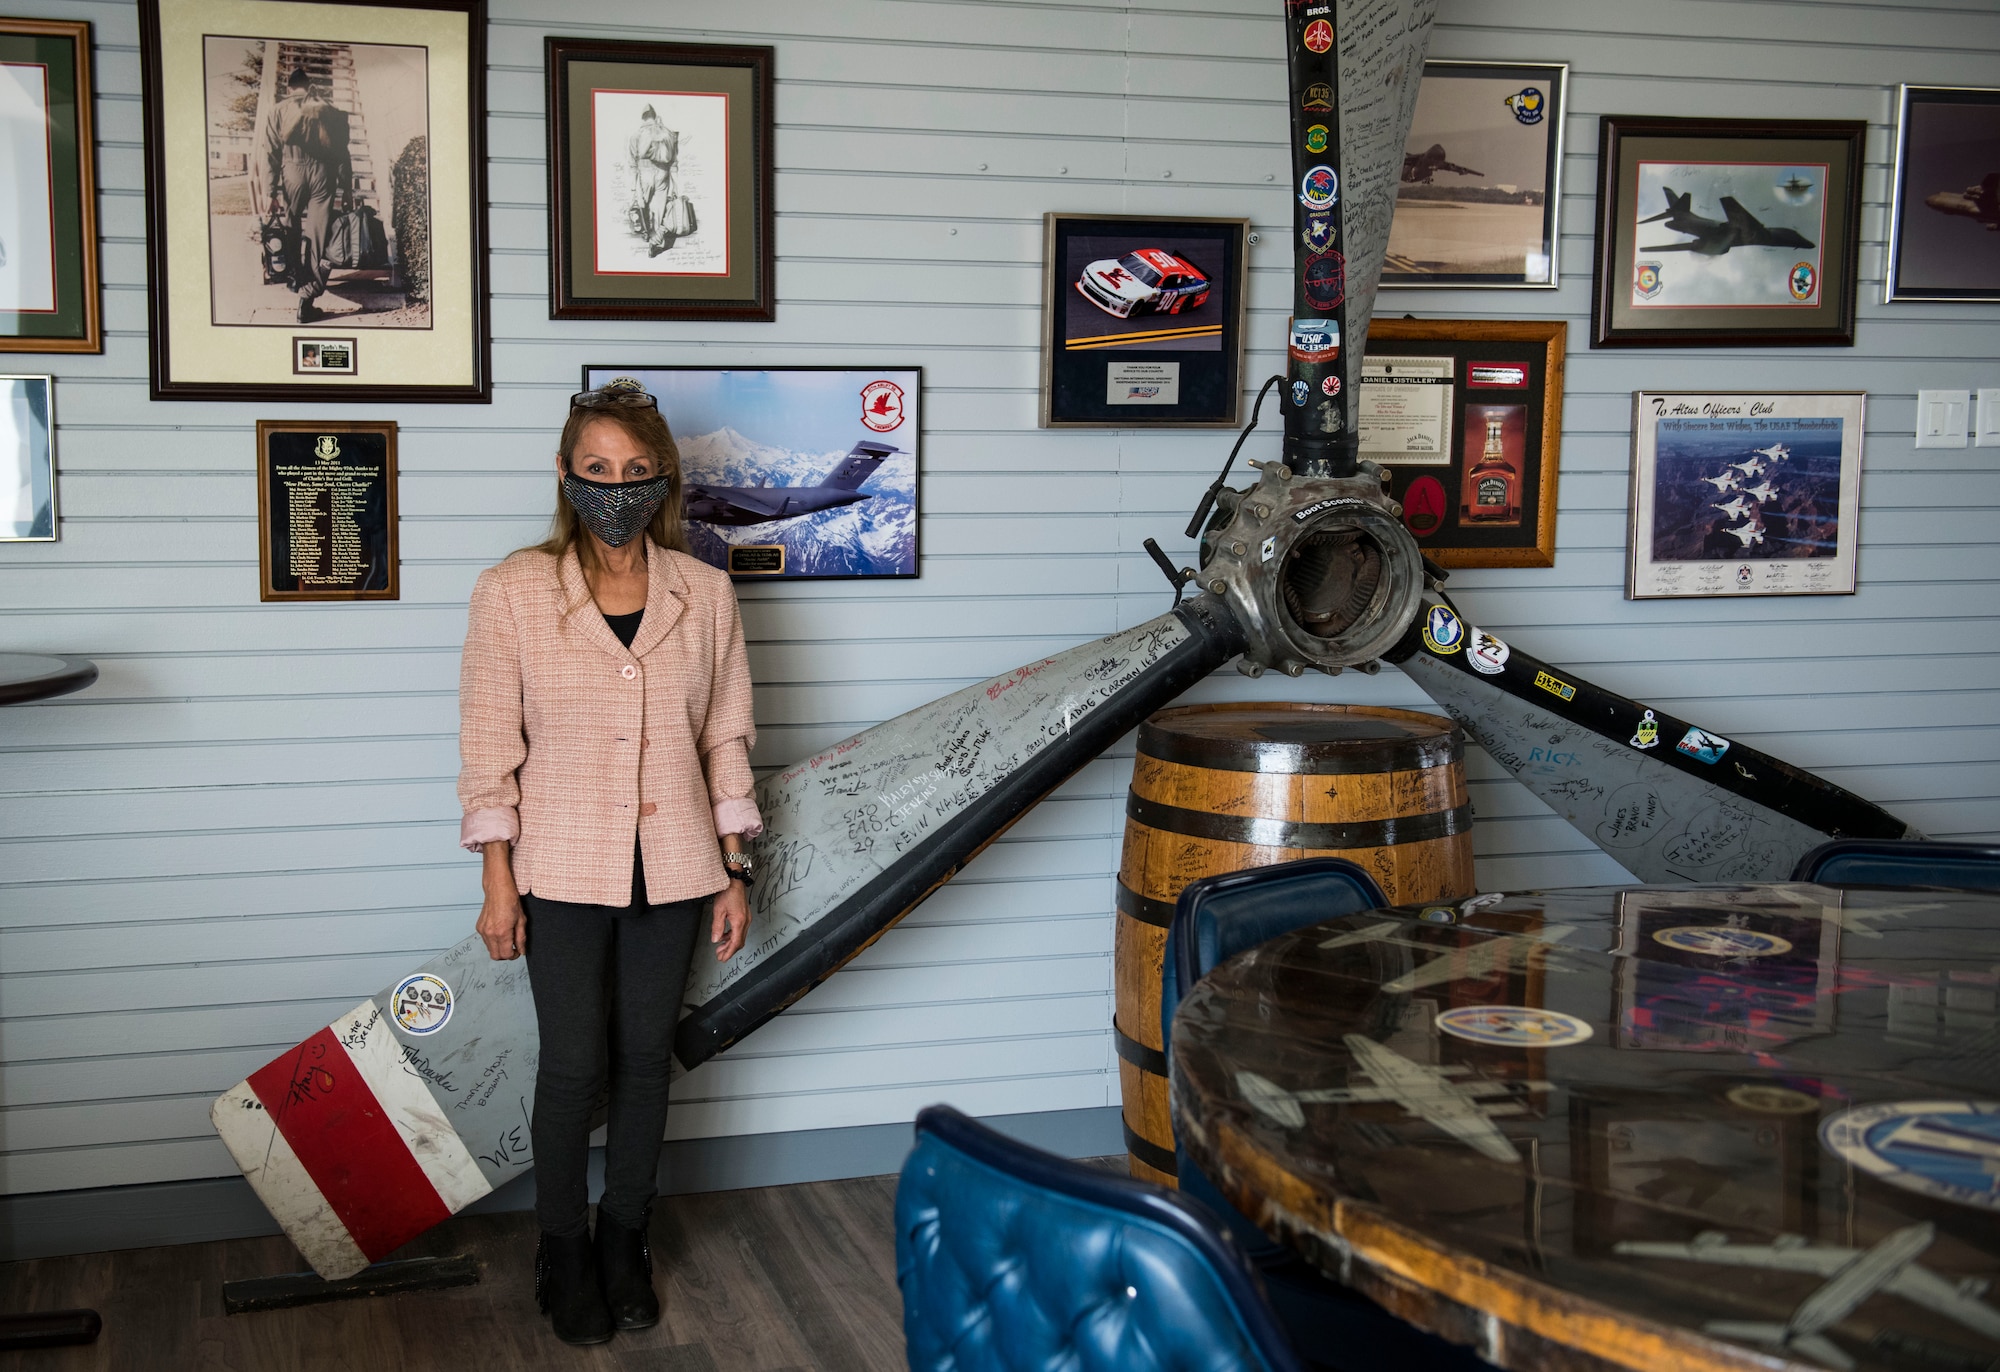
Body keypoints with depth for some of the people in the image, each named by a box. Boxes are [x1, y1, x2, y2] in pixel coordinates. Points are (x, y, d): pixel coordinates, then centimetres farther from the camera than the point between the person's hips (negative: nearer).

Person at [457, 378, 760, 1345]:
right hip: (562, 867, -2)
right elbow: (490, 747, -4)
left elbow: (726, 739, 6)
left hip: (671, 866, 2)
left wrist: (733, 875, 5)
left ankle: (626, 1242, 29)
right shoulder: (513, 592, -7)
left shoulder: (704, 594, 0)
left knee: (644, 1059, 11)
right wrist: (498, 883, -6)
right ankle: (563, 1253, 23)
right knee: (573, 1065, 2)